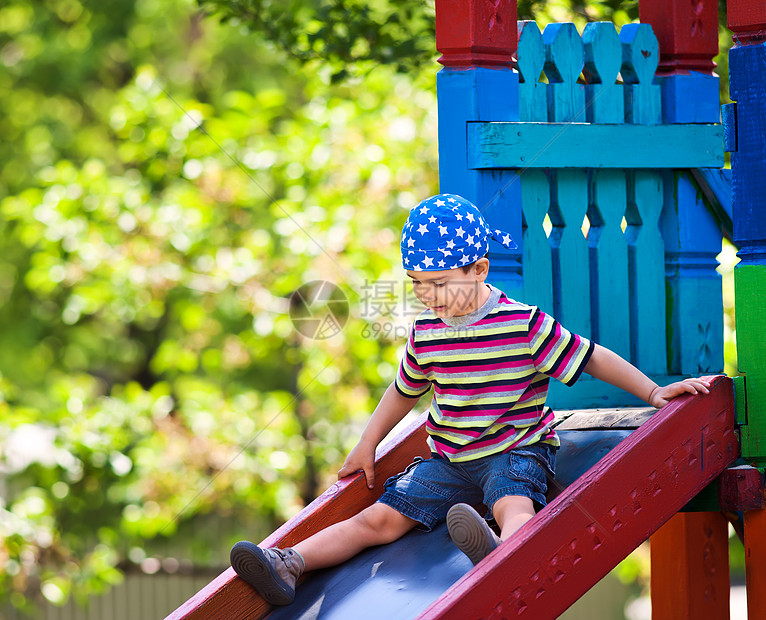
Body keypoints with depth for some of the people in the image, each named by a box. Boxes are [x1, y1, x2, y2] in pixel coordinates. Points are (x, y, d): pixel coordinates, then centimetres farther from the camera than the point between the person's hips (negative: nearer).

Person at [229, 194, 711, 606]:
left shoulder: (525, 325, -9)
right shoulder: (425, 333, 6)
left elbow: (592, 358, -2)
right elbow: (404, 391, 25)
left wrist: (654, 393, -3)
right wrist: (367, 447, 27)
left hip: (515, 451, -5)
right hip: (449, 459, 5)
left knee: (514, 506, -39)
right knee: (380, 518, -10)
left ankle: (500, 551, -74)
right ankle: (289, 565, -25)